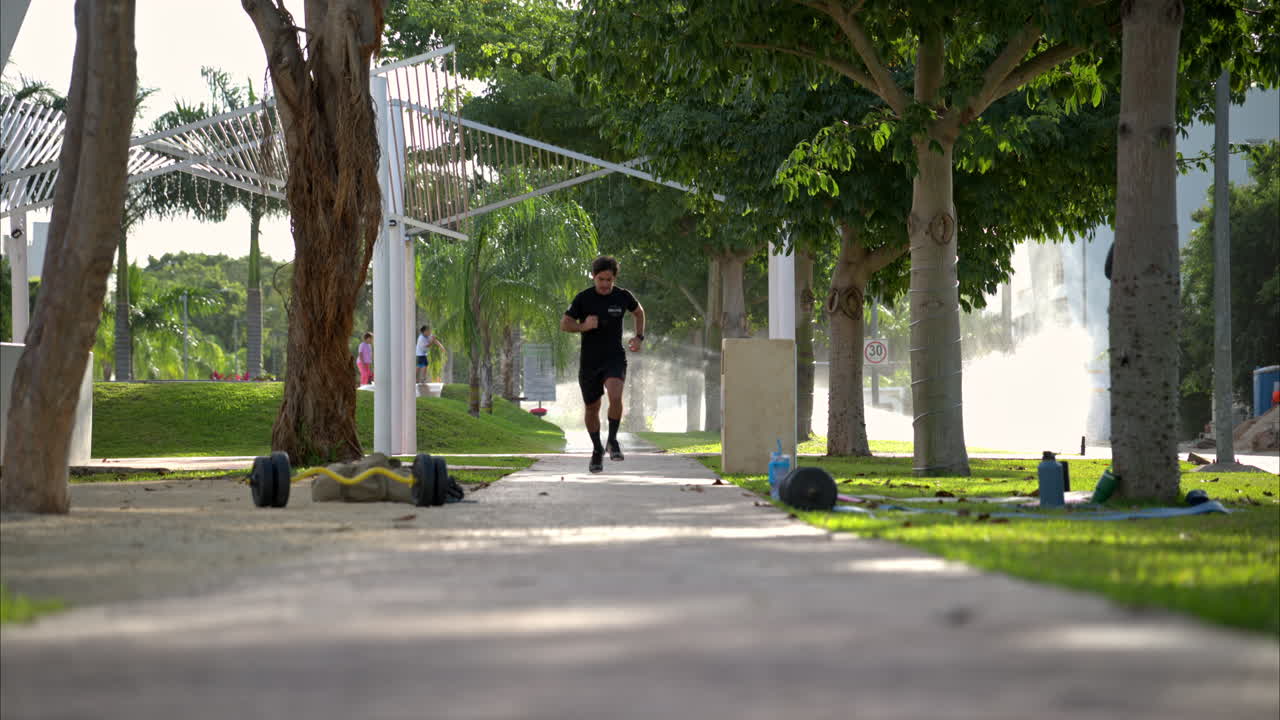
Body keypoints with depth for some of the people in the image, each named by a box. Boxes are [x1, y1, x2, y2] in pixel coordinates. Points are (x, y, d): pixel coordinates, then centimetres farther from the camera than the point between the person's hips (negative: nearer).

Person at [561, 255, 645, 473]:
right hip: (589, 362, 1)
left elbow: (639, 312, 19)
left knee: (615, 396, -27)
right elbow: (564, 324, -5)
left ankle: (612, 440, -8)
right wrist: (583, 326, -23)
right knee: (592, 408, 10)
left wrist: (639, 337, 7)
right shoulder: (584, 298, -7)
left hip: (615, 359, -1)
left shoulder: (623, 296, -2)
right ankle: (597, 449, 32)